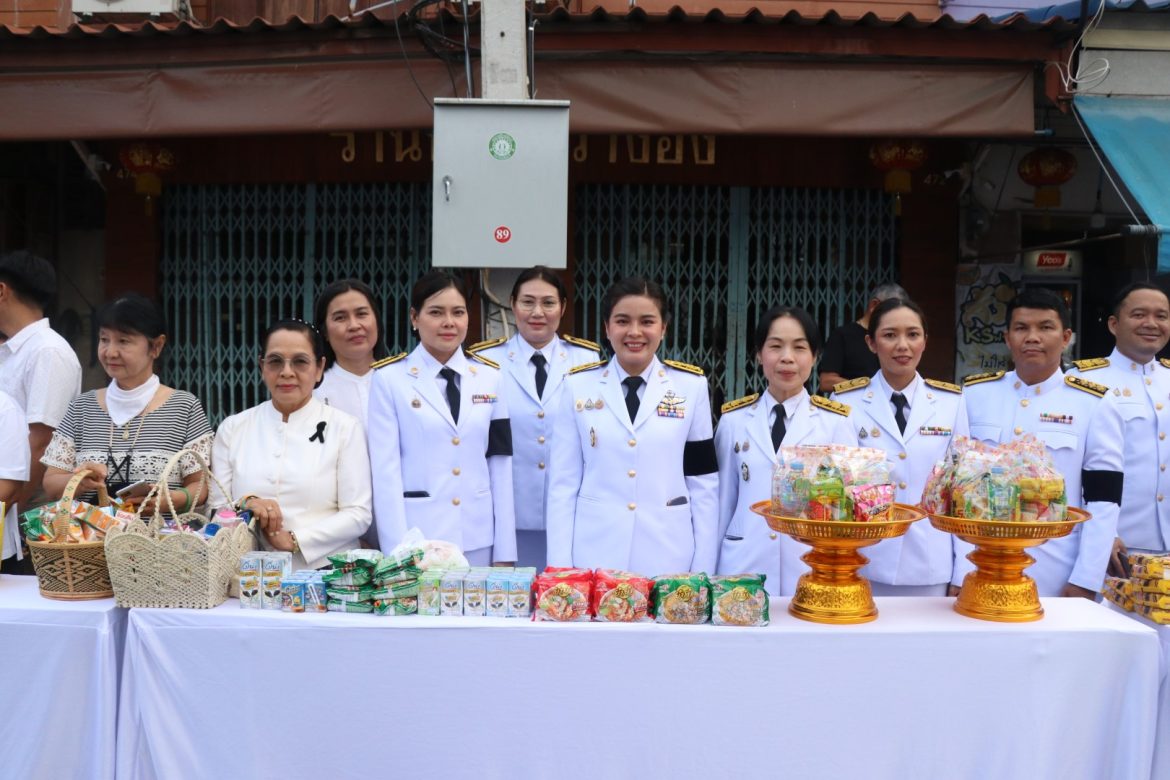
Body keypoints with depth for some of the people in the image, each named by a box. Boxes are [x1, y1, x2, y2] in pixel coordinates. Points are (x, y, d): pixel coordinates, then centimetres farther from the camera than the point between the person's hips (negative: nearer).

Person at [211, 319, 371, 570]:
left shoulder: (345, 427, 5)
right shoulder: (232, 428, 12)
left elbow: (358, 514, 0)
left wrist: (294, 540, -10)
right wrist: (244, 505, -10)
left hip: (325, 570, -3)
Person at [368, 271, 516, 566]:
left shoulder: (489, 377, 7)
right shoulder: (390, 378, -2)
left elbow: (500, 466, 5)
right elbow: (385, 469, -6)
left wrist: (504, 552, 2)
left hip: (478, 540, 3)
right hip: (417, 539, -2)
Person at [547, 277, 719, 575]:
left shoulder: (692, 386, 2)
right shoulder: (578, 385, 2)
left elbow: (704, 483, 3)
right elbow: (563, 482, 2)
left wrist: (703, 570, 0)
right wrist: (561, 565, -3)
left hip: (669, 556, 0)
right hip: (593, 556, 0)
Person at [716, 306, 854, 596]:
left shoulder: (835, 421, -1)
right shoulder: (734, 419, 4)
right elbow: (723, 499, 8)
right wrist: (711, 567, 9)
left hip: (813, 569, -1)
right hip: (744, 567, 1)